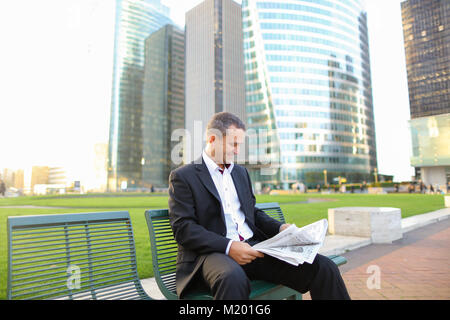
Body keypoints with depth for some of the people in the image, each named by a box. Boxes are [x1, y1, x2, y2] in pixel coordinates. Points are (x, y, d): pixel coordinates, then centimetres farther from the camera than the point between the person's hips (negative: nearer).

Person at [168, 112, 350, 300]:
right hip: (213, 252, -5)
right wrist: (228, 246, -22)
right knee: (234, 279, -42)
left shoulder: (241, 172, 21)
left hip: (253, 246, 6)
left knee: (324, 268, -10)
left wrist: (280, 228, 8)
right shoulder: (182, 176, 0)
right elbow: (183, 228, -9)